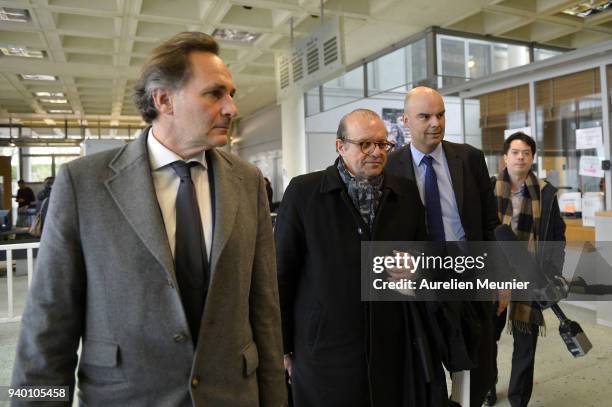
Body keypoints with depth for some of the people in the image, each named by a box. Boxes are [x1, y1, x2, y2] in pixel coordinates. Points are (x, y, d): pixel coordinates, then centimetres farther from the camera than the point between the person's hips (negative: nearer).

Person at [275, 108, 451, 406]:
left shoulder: (406, 192, 2)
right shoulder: (303, 192, -8)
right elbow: (281, 273, -5)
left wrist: (423, 334, 3)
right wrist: (283, 345, -2)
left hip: (394, 349, 3)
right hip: (325, 351, -2)